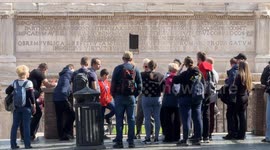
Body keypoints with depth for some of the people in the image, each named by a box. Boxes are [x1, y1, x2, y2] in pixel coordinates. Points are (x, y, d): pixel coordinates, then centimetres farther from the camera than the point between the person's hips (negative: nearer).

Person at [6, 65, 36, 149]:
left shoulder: (14, 82, 3)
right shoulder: (28, 82, -10)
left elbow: (7, 91, 6)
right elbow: (31, 95, -14)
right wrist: (34, 105, -6)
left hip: (16, 107, 4)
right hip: (26, 107, -4)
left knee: (15, 125, 8)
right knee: (26, 125, 0)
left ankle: (13, 144, 9)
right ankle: (27, 144, -1)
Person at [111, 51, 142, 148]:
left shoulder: (118, 68, -2)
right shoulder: (135, 69, 5)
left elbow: (113, 83, -3)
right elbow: (139, 84, 5)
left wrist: (113, 95, 6)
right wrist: (136, 94, 12)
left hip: (120, 97, -2)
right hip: (131, 97, 2)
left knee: (119, 119, 1)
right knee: (131, 119, 5)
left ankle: (119, 142, -1)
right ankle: (131, 142, 3)